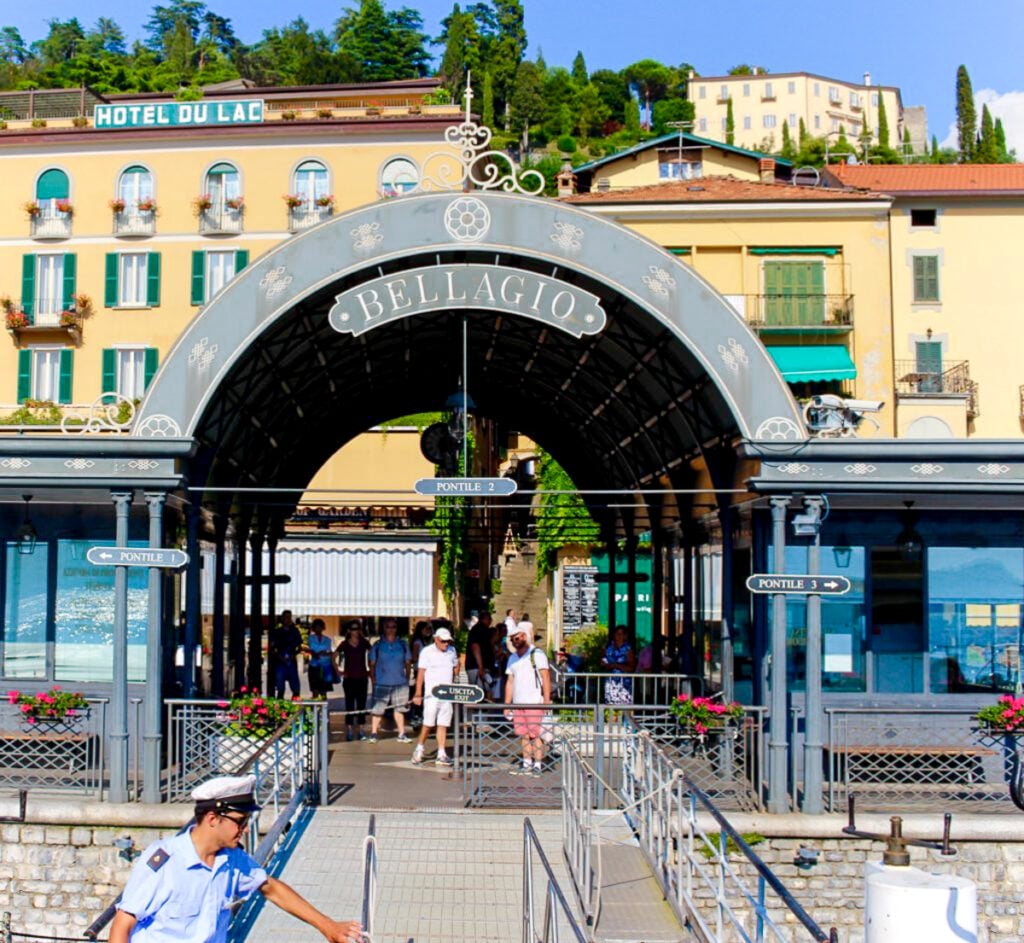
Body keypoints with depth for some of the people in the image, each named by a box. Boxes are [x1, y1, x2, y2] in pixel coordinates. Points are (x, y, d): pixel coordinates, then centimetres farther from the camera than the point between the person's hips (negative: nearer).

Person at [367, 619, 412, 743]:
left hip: (400, 682, 2)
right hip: (381, 683, -2)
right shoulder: (378, 645, 2)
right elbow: (372, 664, 5)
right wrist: (373, 680, -1)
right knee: (377, 709, -1)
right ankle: (373, 733, 8)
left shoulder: (402, 644, 8)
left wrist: (407, 678, 7)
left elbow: (408, 662, 14)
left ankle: (402, 734, 15)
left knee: (400, 708, 9)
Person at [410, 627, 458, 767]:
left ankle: (441, 755, 5)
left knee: (443, 725, 2)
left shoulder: (452, 651, 11)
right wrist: (418, 694, -10)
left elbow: (456, 667, 25)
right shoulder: (427, 652, -3)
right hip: (432, 693, -4)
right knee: (428, 724, -6)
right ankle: (419, 749, 12)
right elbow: (421, 673, -5)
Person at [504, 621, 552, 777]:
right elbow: (510, 682, 20)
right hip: (518, 703, 6)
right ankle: (527, 764, 10)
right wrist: (507, 704, 14)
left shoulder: (537, 654, -1)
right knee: (524, 735, 5)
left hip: (534, 703, -6)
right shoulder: (513, 658, 19)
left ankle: (537, 765, -4)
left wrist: (547, 701, -14)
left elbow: (546, 678, -6)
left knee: (536, 734, -7)